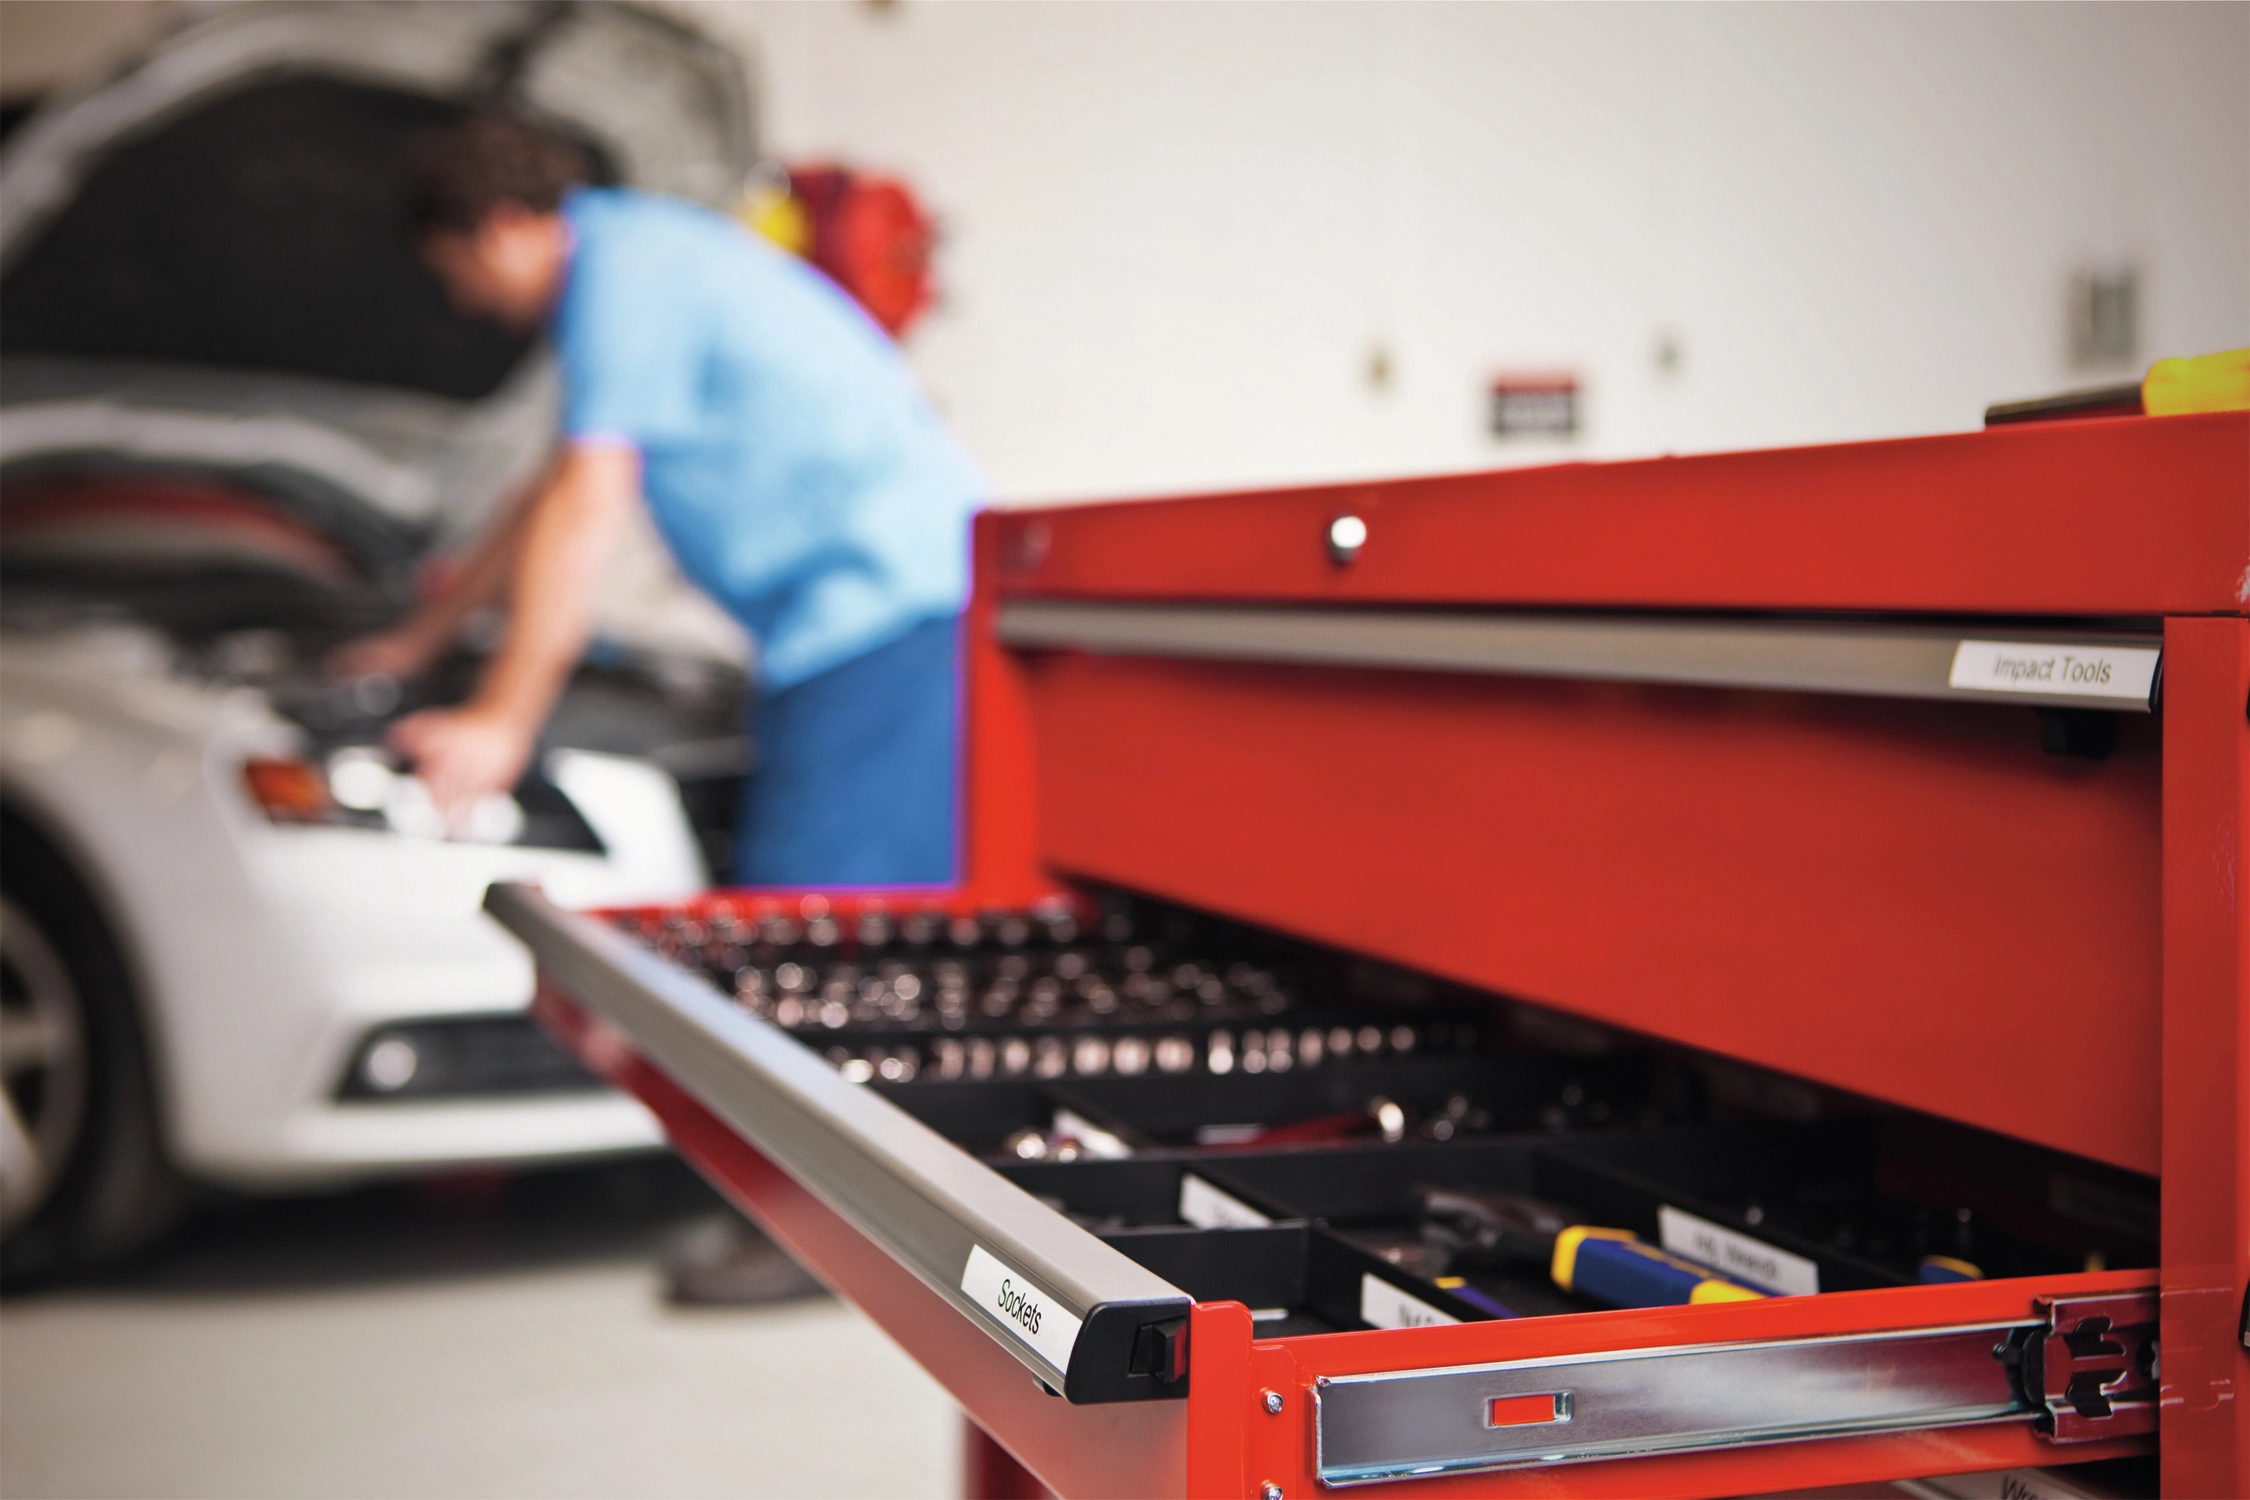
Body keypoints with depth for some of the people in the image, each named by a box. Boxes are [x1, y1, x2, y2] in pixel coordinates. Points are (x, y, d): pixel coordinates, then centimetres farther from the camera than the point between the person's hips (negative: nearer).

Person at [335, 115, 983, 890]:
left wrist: (499, 723, -12)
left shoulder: (622, 264, -8)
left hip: (880, 614, -10)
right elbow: (562, 494, 34)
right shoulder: (636, 246, 25)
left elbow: (587, 507, -15)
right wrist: (421, 636, 39)